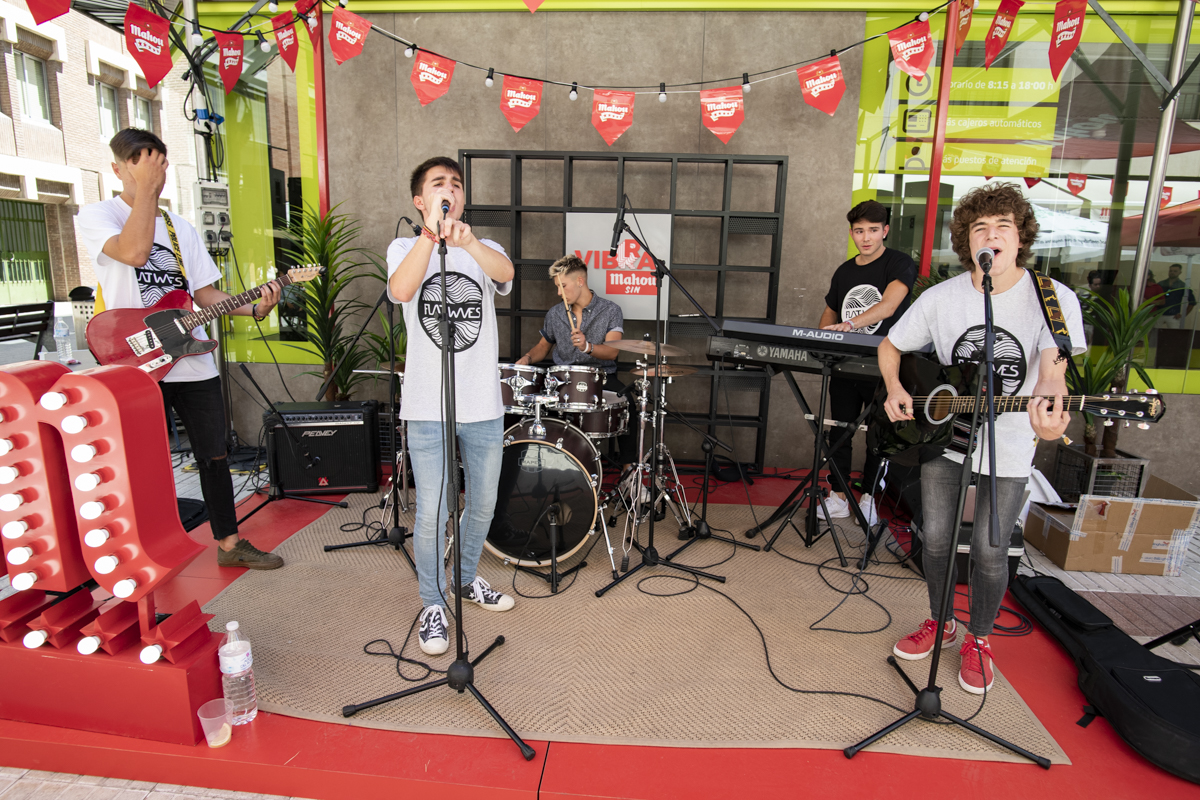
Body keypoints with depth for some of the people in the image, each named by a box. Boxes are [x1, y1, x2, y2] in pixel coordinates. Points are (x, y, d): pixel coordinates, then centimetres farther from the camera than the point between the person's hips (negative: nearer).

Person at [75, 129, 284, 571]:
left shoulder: (181, 227, 15)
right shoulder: (96, 215, -1)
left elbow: (203, 292, 12)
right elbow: (135, 252, -23)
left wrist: (254, 308, -5)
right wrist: (145, 187, -16)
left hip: (194, 363, 5)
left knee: (214, 454, 9)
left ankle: (229, 543, 22)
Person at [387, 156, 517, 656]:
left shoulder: (484, 251, 6)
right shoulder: (405, 248, 2)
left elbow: (506, 273, -20)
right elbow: (401, 290, -22)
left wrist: (468, 240, -40)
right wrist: (431, 231, -35)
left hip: (483, 407, 3)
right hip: (428, 408, -2)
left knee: (483, 505, 16)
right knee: (431, 515, -1)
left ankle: (467, 579, 41)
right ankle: (433, 605, 21)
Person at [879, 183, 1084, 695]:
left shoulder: (1055, 299, -11)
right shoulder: (941, 298, -5)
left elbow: (1053, 368, -24)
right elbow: (890, 345, 7)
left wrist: (1046, 406, -46)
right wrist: (894, 390, -11)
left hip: (1008, 448, -2)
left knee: (989, 551, 2)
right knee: (936, 540, 8)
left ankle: (978, 639, 29)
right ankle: (940, 625, 34)